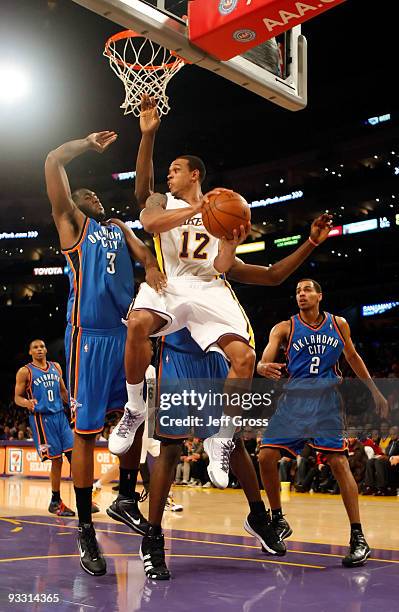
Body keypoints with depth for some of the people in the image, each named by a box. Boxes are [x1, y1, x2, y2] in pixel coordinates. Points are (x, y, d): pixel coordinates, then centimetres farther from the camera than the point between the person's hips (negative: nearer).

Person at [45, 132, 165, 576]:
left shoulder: (118, 227, 25)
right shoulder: (70, 222, 10)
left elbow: (142, 251, 6)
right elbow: (53, 161, 2)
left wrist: (151, 265, -15)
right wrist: (90, 143, 13)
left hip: (126, 332, 5)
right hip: (89, 335, -5)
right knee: (86, 431, -2)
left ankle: (126, 499, 25)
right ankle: (85, 530, 6)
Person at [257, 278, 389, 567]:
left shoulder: (338, 324, 6)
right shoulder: (285, 328, 1)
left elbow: (353, 357, 20)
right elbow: (265, 360, -12)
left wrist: (374, 390, 18)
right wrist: (263, 367, -37)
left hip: (326, 397, -1)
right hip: (294, 397, 1)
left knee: (339, 462, -12)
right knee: (266, 457, -7)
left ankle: (358, 538, -6)